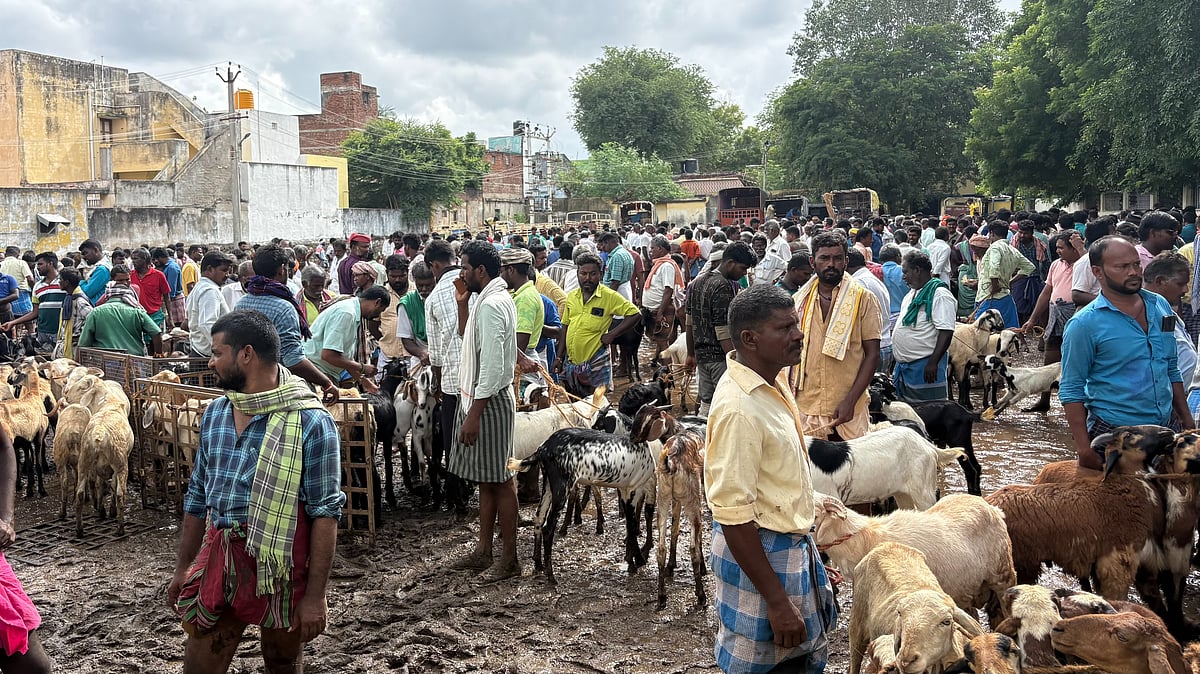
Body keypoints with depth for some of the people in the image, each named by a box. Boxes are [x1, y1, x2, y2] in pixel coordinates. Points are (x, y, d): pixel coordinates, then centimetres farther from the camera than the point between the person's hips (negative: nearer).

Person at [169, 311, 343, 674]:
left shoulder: (310, 421, -14)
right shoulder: (214, 413, 8)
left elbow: (325, 512, -14)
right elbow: (198, 496, 17)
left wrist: (315, 596, -16)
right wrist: (183, 568, 18)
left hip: (279, 567, -5)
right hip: (217, 561, 5)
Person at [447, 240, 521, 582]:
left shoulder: (492, 304, -19)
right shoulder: (487, 299, 13)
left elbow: (492, 366, -24)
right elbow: (468, 338, 26)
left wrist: (474, 415, -23)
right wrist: (462, 303, 12)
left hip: (490, 401, -11)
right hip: (477, 397, 11)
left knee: (499, 481, -2)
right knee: (486, 480, 15)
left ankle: (509, 558, 6)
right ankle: (484, 551, 24)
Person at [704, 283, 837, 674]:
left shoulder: (774, 379, 2)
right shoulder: (738, 408, -27)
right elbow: (732, 515, -27)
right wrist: (777, 601, -25)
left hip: (795, 545, 9)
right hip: (758, 553, -9)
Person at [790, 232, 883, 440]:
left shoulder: (863, 299, -2)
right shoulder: (800, 300, 8)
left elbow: (872, 355, -5)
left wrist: (850, 401, -14)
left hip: (847, 410, -3)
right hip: (804, 407, 3)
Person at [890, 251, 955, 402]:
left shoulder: (940, 295, -14)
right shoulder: (912, 293, 16)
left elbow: (946, 332, -21)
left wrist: (933, 362, -26)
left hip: (924, 366, -10)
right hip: (903, 365, 10)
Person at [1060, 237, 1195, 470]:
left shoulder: (1161, 306, 6)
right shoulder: (1084, 324, -12)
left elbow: (1172, 370, 17)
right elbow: (1071, 390, -11)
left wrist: (1187, 420, 14)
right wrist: (1084, 448, -16)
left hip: (1168, 426, 6)